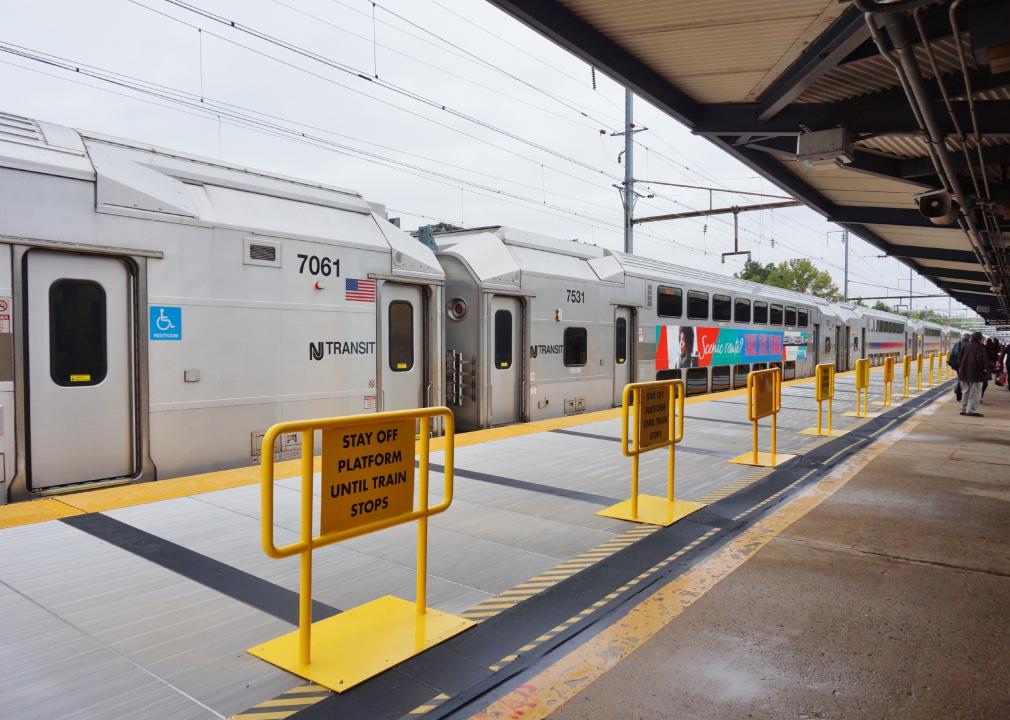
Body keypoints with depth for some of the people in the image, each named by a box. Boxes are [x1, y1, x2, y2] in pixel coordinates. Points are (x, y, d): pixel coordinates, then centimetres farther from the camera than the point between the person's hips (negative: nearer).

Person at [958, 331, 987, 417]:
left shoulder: (966, 346, 11)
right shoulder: (980, 347, -9)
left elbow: (959, 357, 12)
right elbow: (981, 359, -21)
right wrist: (984, 367, -6)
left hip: (964, 372, 7)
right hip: (975, 373, -7)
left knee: (965, 392, 14)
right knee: (975, 393, -2)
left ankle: (964, 409, 16)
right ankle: (971, 410, -6)